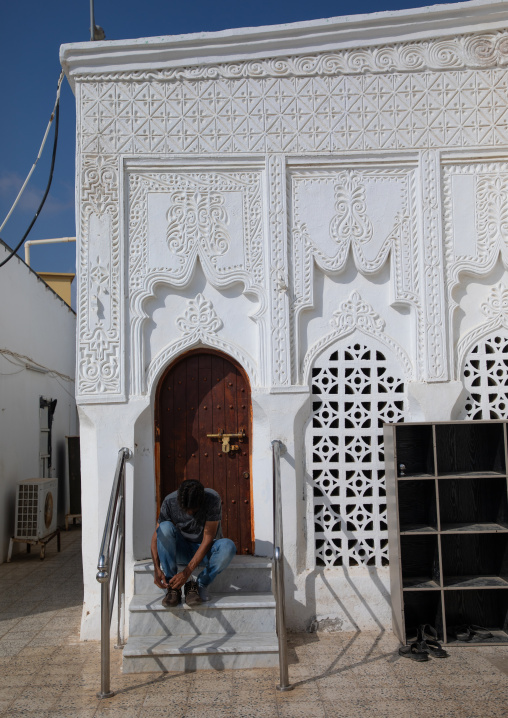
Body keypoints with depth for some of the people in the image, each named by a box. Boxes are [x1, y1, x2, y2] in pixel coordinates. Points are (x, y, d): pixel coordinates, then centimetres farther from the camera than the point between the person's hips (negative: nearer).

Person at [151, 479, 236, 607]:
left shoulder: (213, 500, -24)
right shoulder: (170, 502, -17)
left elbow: (207, 540, -24)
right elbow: (156, 536, -14)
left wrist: (187, 572, -29)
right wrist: (156, 569, -29)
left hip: (205, 550, -1)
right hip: (181, 550, 2)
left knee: (228, 546, -35)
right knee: (165, 527, -30)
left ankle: (199, 586, -15)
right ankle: (172, 588, -22)